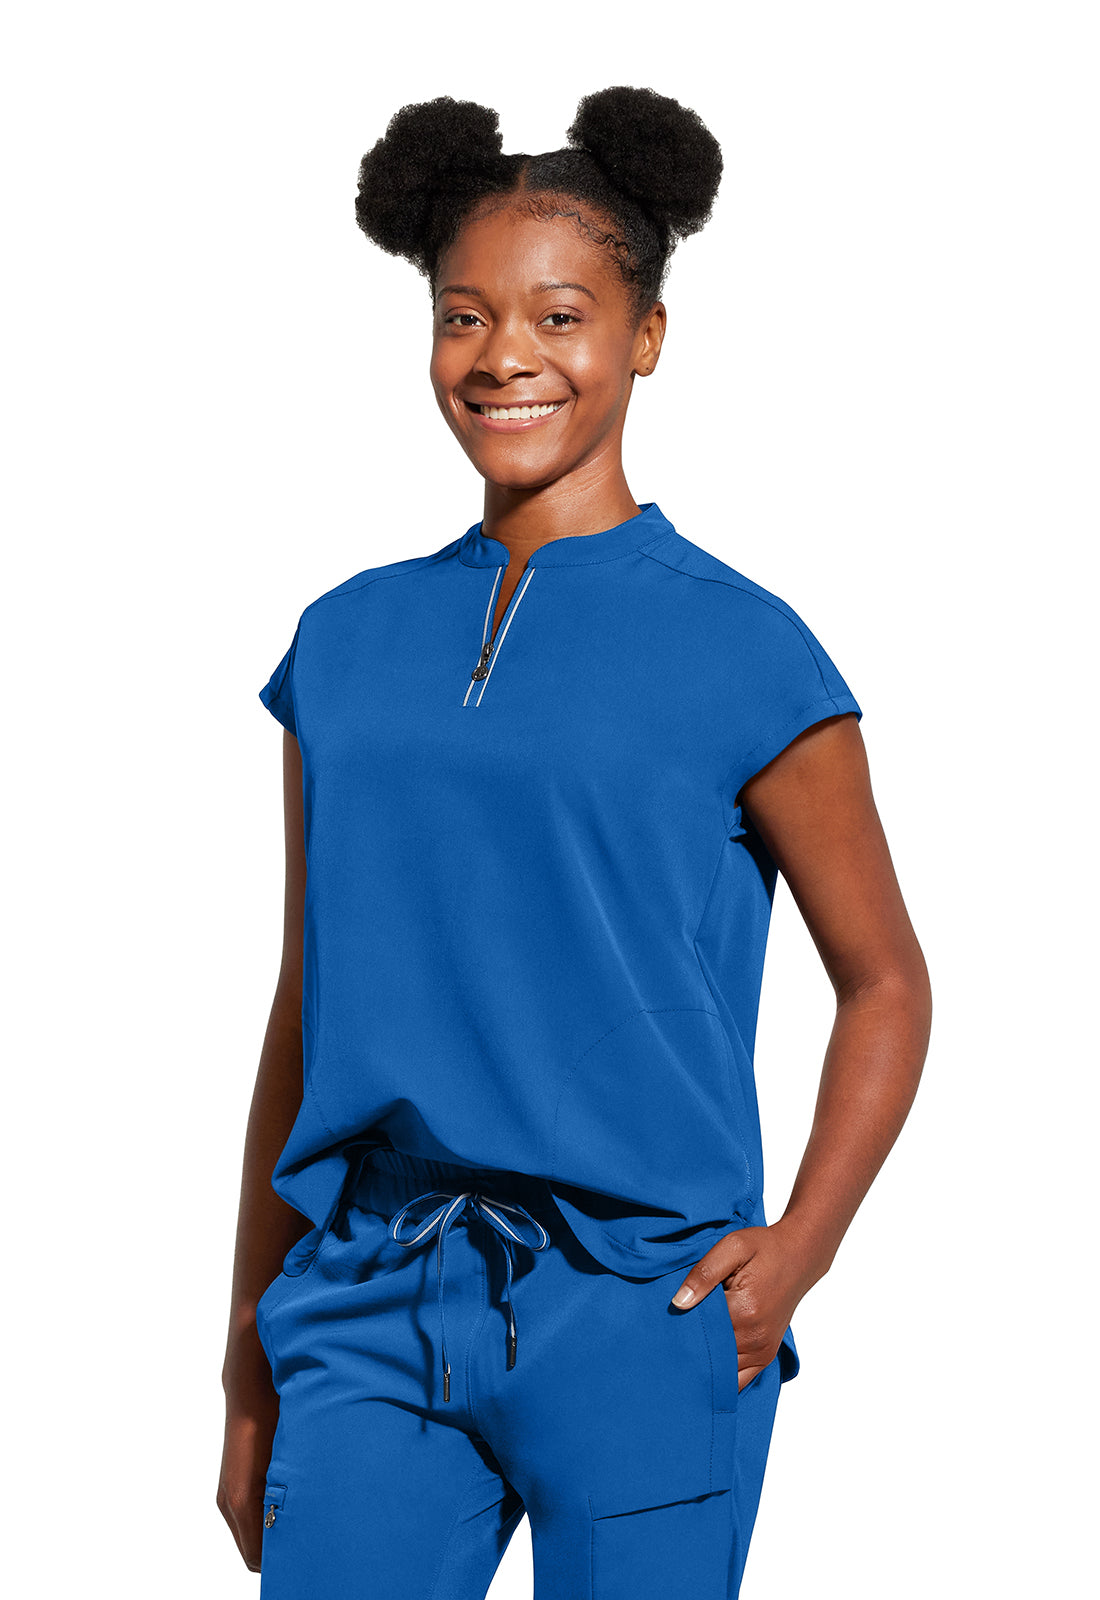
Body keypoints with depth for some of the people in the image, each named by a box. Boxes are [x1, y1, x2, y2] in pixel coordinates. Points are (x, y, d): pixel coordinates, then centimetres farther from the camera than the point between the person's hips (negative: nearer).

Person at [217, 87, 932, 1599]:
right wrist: (249, 1373, 14)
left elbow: (884, 981, 7)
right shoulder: (351, 641, 11)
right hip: (372, 1306, 3)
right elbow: (306, 1011, 15)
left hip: (638, 1307, -3)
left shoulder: (738, 648, 0)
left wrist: (800, 1246, -8)